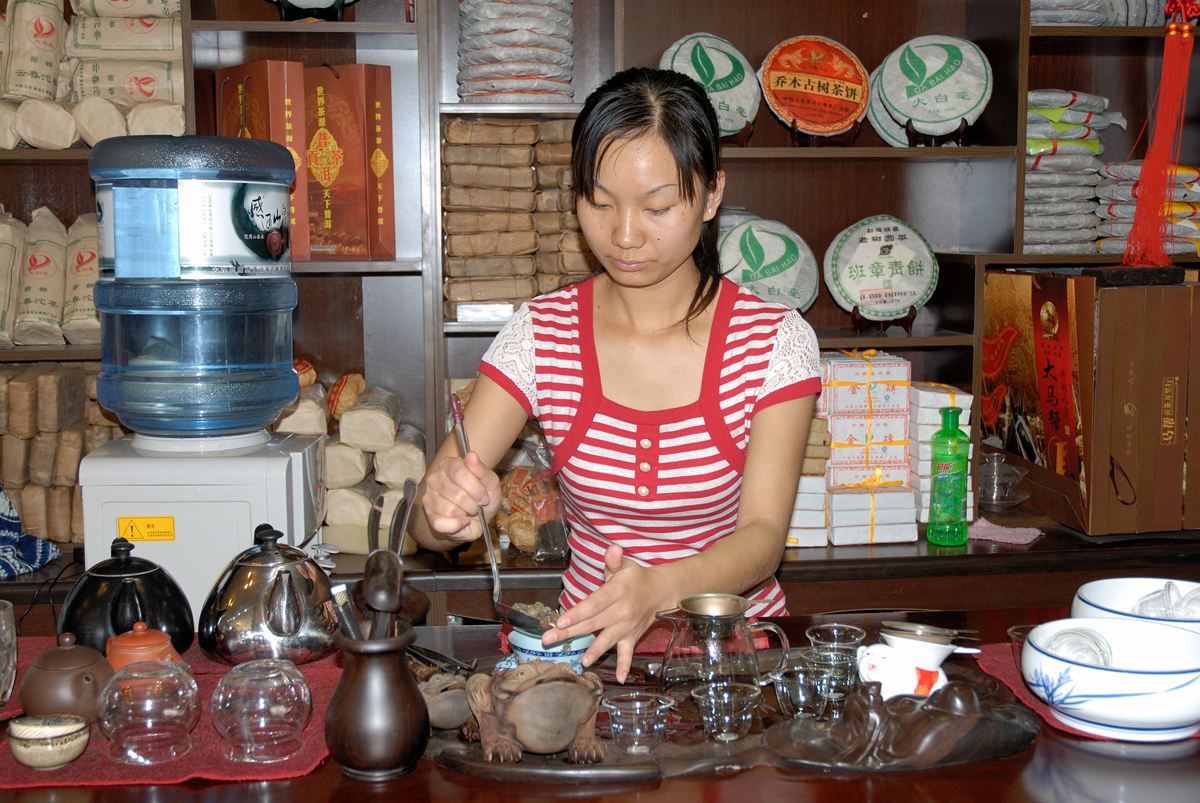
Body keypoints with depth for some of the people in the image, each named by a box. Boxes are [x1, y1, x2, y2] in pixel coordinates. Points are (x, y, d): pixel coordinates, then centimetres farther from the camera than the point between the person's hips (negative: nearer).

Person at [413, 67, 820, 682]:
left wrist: (660, 589, -33)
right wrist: (446, 511, -28)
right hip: (587, 650, 1)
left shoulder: (776, 340, -4)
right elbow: (425, 525, -2)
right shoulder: (541, 333, -1)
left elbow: (764, 535, -12)